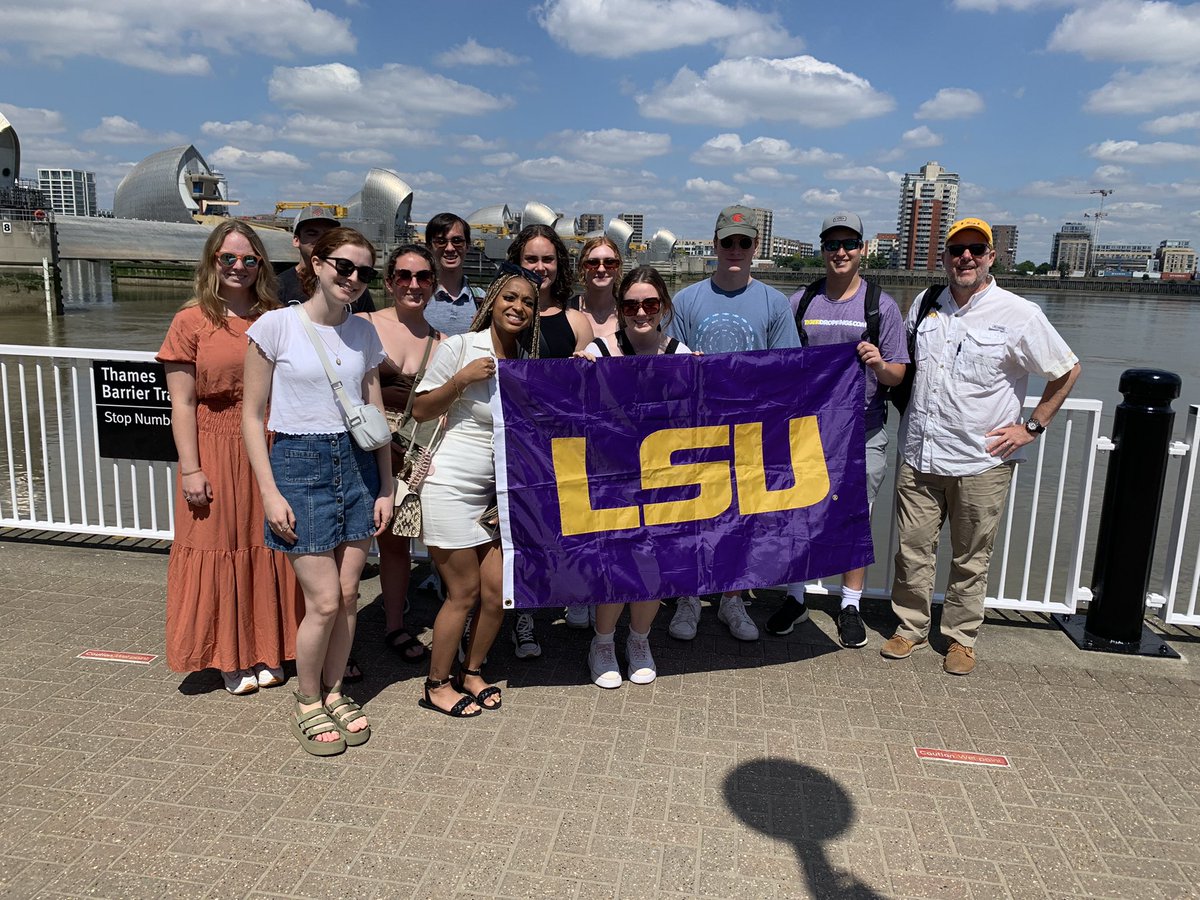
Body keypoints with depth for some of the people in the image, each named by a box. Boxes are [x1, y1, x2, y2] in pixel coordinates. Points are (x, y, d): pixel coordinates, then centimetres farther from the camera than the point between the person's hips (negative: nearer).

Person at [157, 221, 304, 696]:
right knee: (221, 550, 5)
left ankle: (267, 652, 25)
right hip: (217, 452, -3)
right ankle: (231, 659, 20)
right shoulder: (192, 321, -3)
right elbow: (182, 403, -5)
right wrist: (190, 469, -10)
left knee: (268, 549, 10)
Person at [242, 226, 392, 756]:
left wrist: (385, 487, 7)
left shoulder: (364, 333, 7)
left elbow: (376, 414, 11)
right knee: (324, 602, -4)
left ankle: (333, 692, 29)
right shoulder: (276, 325, -6)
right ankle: (307, 704, 20)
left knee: (348, 595, 8)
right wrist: (269, 492, -10)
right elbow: (253, 414, -4)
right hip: (299, 464, -4)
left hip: (357, 462, 4)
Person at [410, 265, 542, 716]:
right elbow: (420, 411, -7)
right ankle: (437, 685, 21)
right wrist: (461, 380, -20)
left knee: (497, 590, 5)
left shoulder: (525, 359, 8)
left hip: (496, 488, 6)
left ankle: (472, 671, 28)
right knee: (464, 592, 1)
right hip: (452, 484, -6)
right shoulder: (460, 346, -9)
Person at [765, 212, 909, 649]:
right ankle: (795, 599, 24)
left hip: (863, 433, -1)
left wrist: (880, 364, -22)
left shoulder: (882, 306, 3)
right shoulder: (800, 302, 7)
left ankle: (850, 607, 23)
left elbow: (898, 375, 1)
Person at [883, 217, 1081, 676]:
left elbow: (1067, 371, 3)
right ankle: (910, 628, 25)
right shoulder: (924, 306, 8)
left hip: (982, 462, -3)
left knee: (971, 560, 9)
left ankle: (961, 637, 26)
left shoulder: (1020, 315, -5)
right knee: (913, 549, 8)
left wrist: (1031, 426, -1)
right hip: (919, 458, 3)